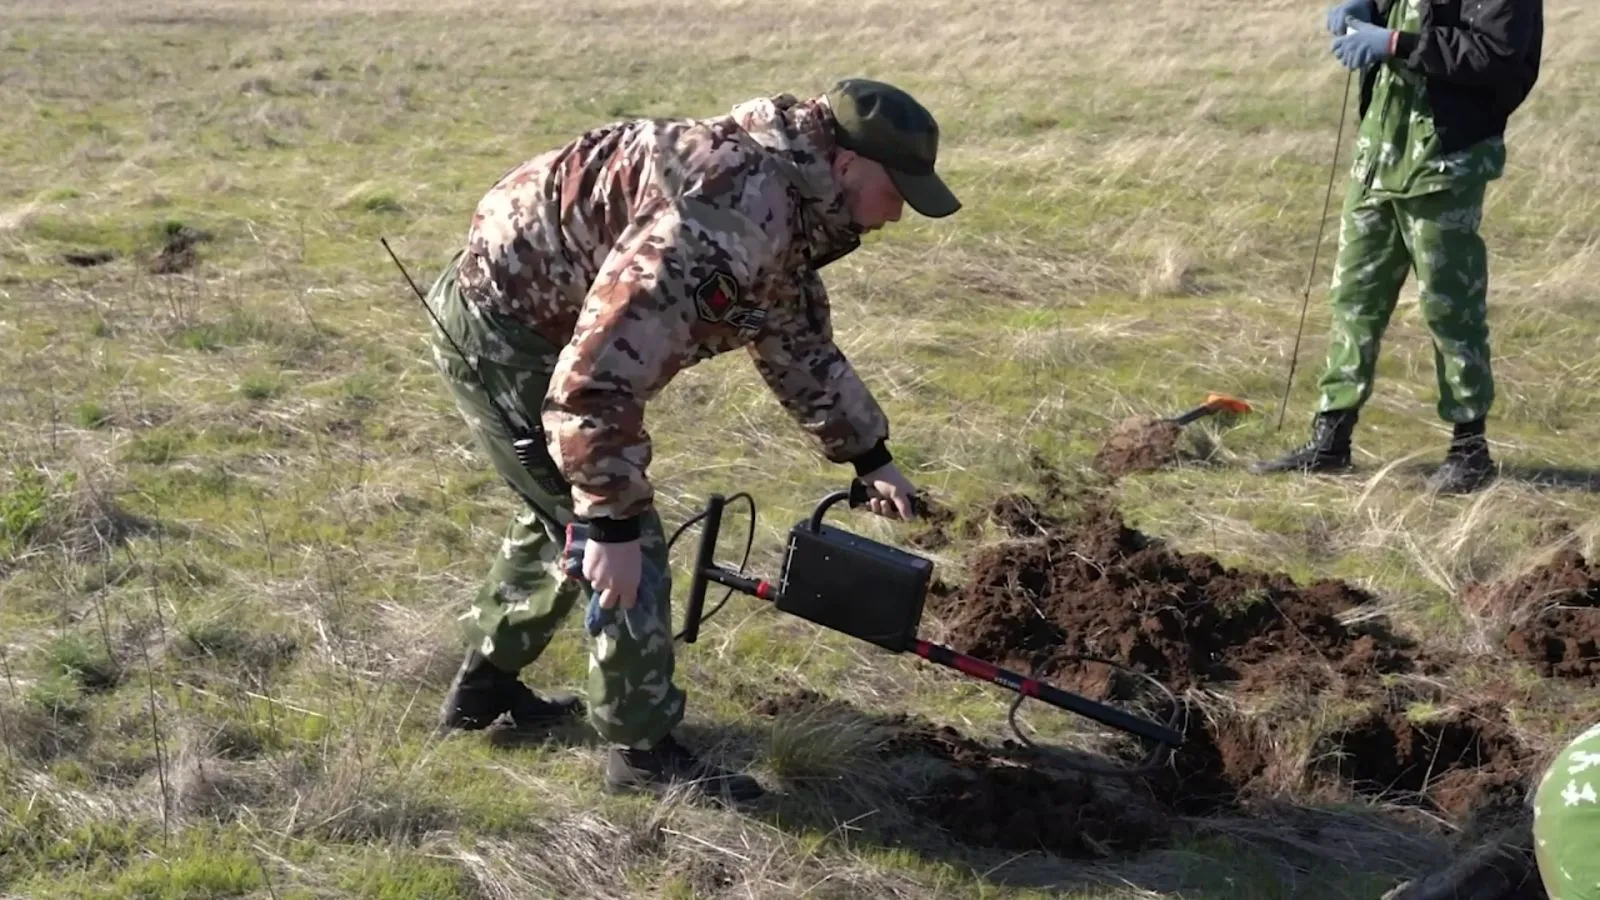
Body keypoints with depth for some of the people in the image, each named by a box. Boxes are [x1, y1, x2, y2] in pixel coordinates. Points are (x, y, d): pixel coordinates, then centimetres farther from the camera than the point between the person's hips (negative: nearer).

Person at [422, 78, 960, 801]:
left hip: (525, 314, 11)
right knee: (625, 541, -6)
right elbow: (598, 376, -35)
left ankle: (483, 685, 39)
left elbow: (802, 344, 22)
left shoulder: (788, 205, 5)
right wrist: (612, 521, -30)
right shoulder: (729, 217, -30)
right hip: (506, 336, -11)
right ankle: (643, 753, 7)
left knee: (569, 512, 24)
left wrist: (871, 457, 26)